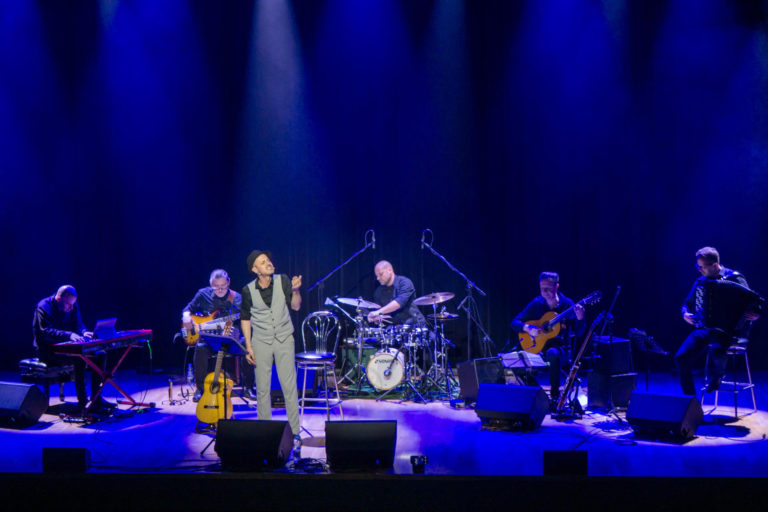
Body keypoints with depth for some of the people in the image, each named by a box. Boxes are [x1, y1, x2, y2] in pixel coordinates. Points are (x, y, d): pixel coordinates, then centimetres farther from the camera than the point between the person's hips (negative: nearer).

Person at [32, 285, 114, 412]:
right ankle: (82, 402, -27)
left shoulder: (73, 306, 6)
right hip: (48, 351, -8)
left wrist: (84, 332, -15)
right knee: (80, 358, -33)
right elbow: (46, 332, -28)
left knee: (101, 354, -9)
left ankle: (96, 398, -6)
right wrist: (69, 335, -42)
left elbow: (78, 324, 10)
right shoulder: (43, 307, -17)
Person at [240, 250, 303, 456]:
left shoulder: (283, 281, -4)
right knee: (262, 389, 4)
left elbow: (296, 307, 0)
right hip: (261, 342, 0)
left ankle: (295, 433, 6)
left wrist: (296, 290, -18)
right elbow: (245, 318, 5)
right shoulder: (248, 290, -5)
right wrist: (248, 346, 0)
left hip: (284, 340, 0)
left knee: (289, 387, -2)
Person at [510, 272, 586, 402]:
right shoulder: (536, 303, 2)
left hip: (559, 348, -2)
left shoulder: (567, 304, -4)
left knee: (552, 354, -38)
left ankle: (555, 395, -23)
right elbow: (515, 323, 4)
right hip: (537, 347, 2)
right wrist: (528, 328, -17)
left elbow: (579, 333, -6)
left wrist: (580, 318, -27)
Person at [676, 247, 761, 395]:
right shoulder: (700, 282, 13)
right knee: (681, 357, -16)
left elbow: (752, 303, -4)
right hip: (704, 328, 5)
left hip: (727, 329, -5)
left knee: (717, 350, -38)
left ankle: (719, 373, 0)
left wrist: (755, 314, -27)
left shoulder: (734, 279, -3)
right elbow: (687, 303, 26)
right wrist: (685, 314, 3)